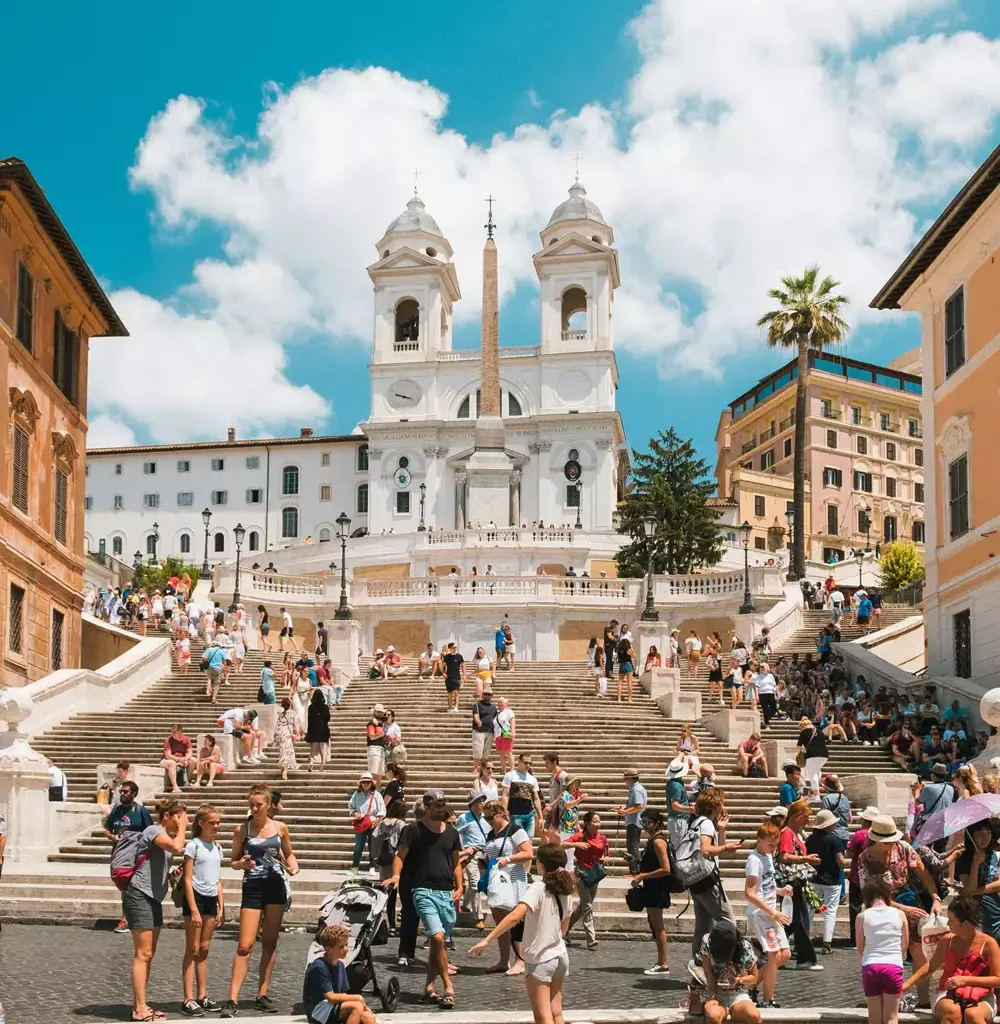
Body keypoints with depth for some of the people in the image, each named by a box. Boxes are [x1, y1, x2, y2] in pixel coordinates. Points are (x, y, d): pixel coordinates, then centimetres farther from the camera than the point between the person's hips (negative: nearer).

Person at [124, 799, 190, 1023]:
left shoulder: (165, 836, 19)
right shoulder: (154, 830, -11)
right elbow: (177, 848, -30)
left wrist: (172, 875, 11)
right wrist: (182, 827, -15)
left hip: (153, 898, 10)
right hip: (139, 896, -10)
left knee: (148, 954, 11)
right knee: (143, 954, -11)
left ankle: (139, 1006, 16)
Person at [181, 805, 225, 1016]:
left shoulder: (217, 848, 11)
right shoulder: (193, 846, -9)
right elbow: (187, 880, -12)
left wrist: (221, 908, 9)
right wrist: (194, 910, -17)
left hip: (211, 900, 6)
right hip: (195, 898, -6)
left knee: (204, 950, 11)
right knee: (192, 950, -4)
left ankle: (202, 996, 16)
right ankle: (189, 1000, -2)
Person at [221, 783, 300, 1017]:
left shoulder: (280, 828, 2)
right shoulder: (242, 829, -2)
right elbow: (233, 861, 4)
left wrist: (293, 865, -5)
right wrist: (242, 864, -18)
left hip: (276, 886, 2)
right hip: (252, 887, -2)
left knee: (270, 943, 9)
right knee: (245, 945, -9)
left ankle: (262, 995, 18)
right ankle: (232, 1000, -9)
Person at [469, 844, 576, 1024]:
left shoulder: (537, 889, -17)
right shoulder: (565, 890, 4)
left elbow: (515, 916, -31)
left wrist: (487, 940, -31)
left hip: (540, 960, -6)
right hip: (561, 956, 6)